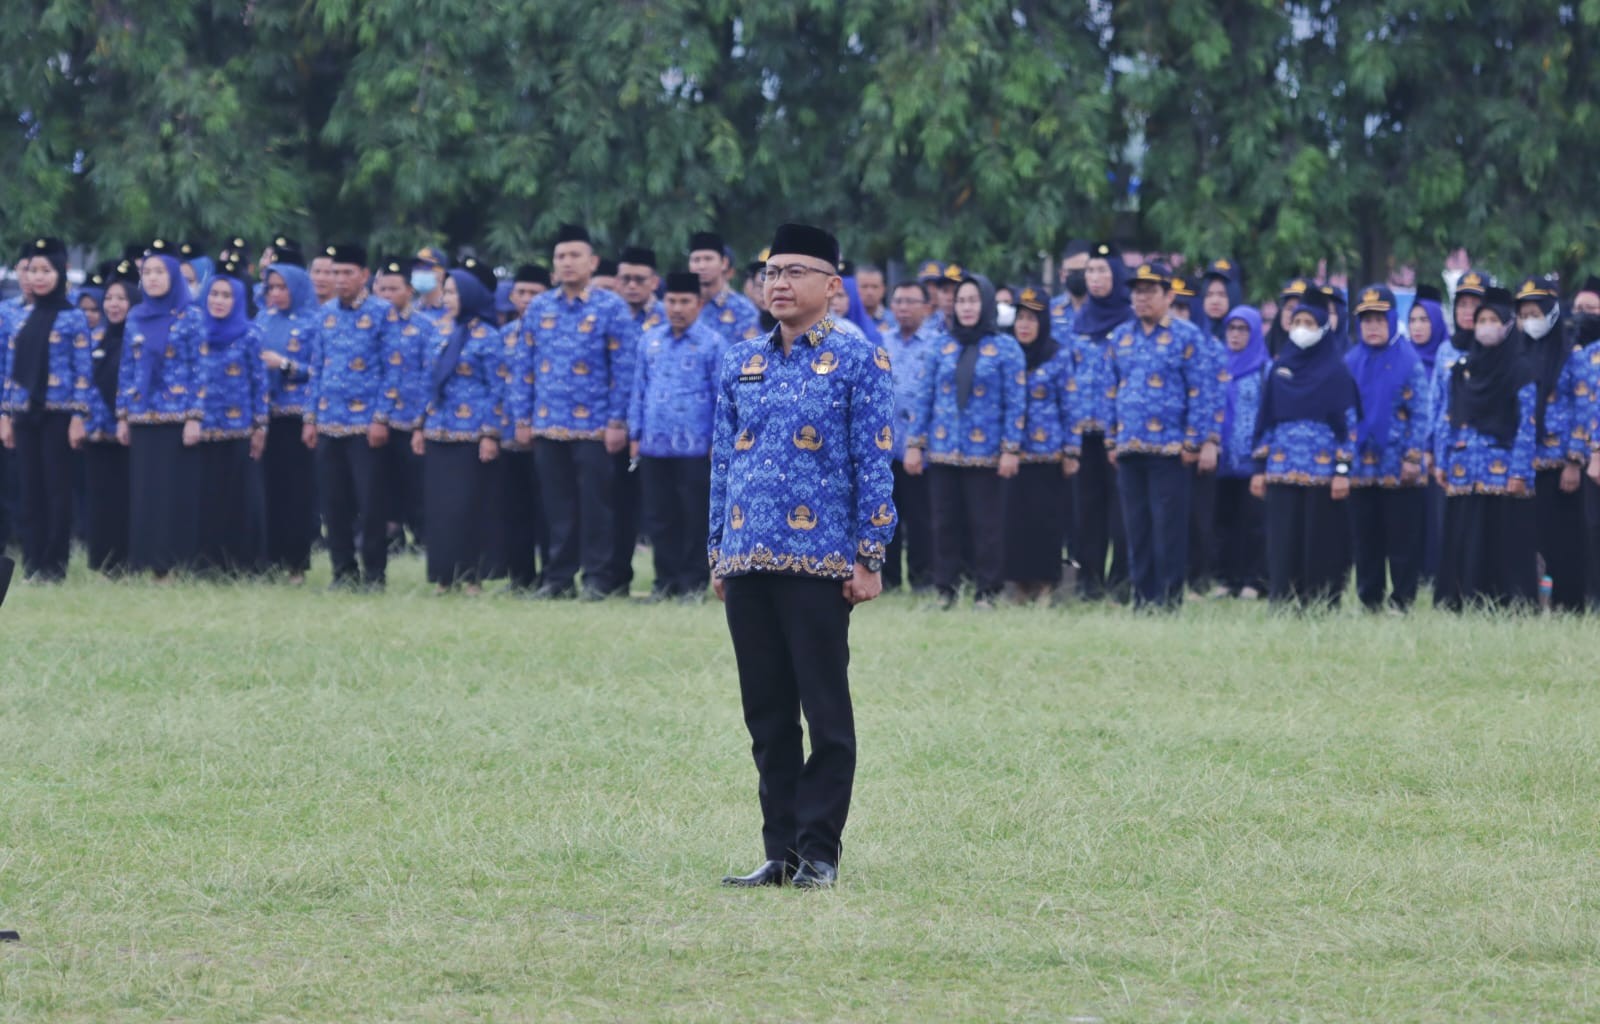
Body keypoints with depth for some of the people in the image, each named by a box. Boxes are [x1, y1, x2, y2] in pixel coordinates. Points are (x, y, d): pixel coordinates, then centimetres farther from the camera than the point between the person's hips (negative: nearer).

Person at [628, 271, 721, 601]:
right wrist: (635, 434, 11)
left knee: (694, 518, 1)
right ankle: (666, 581, 15)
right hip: (653, 446, 4)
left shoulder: (712, 343, -1)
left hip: (695, 447, -4)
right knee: (660, 517, 8)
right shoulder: (650, 340, 12)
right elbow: (639, 388, 16)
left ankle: (694, 583, 7)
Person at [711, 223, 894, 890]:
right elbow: (723, 461, 16)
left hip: (821, 563, -5)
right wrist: (717, 551, 12)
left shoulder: (856, 363, -1)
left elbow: (874, 465, -3)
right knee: (767, 715, 7)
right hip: (749, 561, 5)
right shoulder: (741, 363, 12)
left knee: (825, 714, -1)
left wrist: (868, 558, -8)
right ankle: (781, 853, 12)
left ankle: (819, 853, 4)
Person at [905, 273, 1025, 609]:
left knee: (986, 524, -1)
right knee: (945, 524, 6)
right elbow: (925, 398, 11)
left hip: (985, 454, -3)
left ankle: (986, 592, 6)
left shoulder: (1005, 348, 0)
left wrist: (1011, 449, -10)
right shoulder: (943, 348, 9)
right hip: (942, 452, 3)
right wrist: (915, 443, 4)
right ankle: (945, 590, 13)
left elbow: (1016, 403, -3)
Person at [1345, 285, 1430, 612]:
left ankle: (1401, 602, 5)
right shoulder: (1351, 362, 8)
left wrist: (1414, 457, -12)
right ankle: (1368, 601, 14)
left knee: (1402, 541, 0)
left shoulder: (1409, 361, -3)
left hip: (1399, 468, -4)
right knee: (1365, 541, 8)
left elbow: (1420, 413, -6)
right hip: (1361, 468, 4)